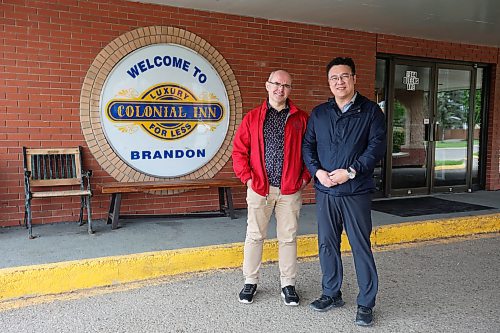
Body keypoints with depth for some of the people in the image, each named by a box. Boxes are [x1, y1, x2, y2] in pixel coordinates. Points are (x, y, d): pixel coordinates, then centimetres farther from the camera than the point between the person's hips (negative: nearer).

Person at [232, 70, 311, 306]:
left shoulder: (301, 118, 5)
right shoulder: (252, 118, 4)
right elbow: (239, 150, 4)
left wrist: (305, 177, -1)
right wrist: (247, 177, -5)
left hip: (290, 190, 0)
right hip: (259, 188, 0)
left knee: (288, 238, 9)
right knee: (254, 236, 8)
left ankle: (288, 283, 23)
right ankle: (250, 281, 24)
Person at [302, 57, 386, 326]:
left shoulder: (370, 110, 0)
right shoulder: (319, 113, 11)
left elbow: (377, 146, -8)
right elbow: (307, 145, 9)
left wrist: (350, 172, -17)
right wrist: (317, 171, -8)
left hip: (356, 192, -3)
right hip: (325, 191, 4)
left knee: (361, 247, 2)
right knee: (327, 244, 11)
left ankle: (366, 304, 16)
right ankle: (331, 294, 28)